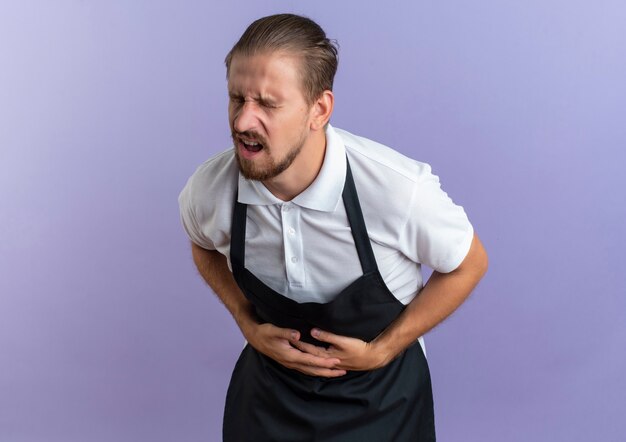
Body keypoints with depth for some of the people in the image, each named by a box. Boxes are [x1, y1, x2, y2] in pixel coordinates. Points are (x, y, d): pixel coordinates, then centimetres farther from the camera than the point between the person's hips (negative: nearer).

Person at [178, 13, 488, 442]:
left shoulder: (399, 189, -31)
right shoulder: (208, 191, -20)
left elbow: (468, 264, -12)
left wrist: (381, 351, -14)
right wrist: (250, 326, -8)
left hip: (380, 394, -2)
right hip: (270, 387, 2)